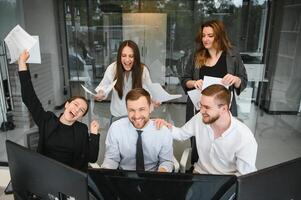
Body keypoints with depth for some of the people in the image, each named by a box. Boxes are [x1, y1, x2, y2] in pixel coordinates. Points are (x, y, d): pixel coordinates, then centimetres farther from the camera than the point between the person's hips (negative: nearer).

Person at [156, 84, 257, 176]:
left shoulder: (245, 138, -23)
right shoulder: (200, 118, -10)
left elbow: (245, 176, -14)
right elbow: (181, 133, 8)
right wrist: (168, 127, -12)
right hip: (200, 172, 2)